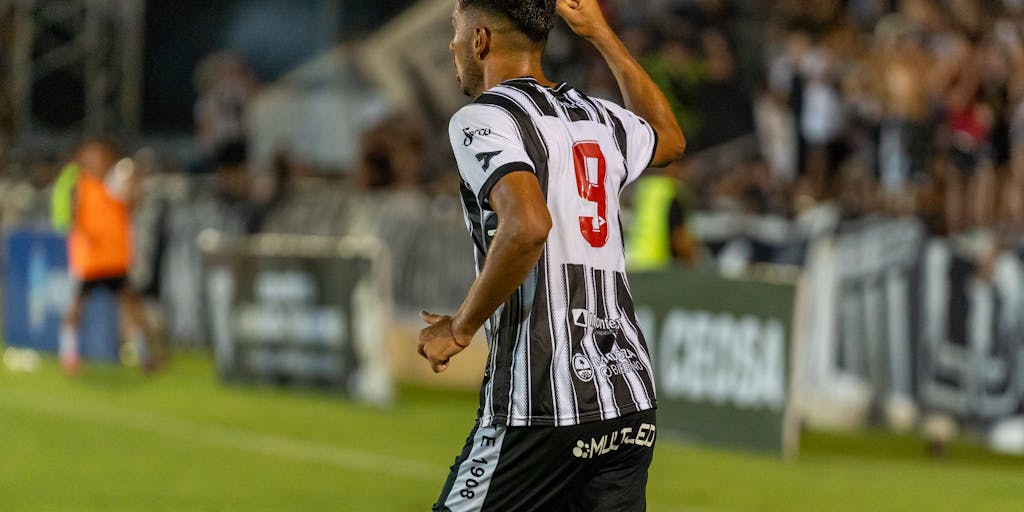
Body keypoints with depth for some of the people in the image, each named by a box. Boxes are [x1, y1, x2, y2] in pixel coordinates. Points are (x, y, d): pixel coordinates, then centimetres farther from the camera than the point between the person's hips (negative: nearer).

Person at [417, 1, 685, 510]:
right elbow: (669, 139, 41)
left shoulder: (482, 119, -6)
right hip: (633, 400, 7)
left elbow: (528, 226, -23)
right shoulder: (601, 120, 16)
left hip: (542, 411, -7)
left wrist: (460, 327, -11)